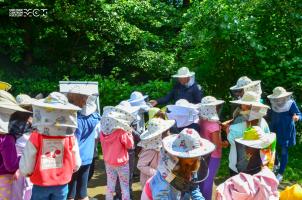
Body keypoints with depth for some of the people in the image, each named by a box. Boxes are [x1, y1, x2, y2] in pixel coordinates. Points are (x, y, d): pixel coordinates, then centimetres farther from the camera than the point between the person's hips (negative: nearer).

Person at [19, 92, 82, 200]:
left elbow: (25, 169, -15)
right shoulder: (70, 138, -15)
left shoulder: (35, 138, -20)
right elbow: (76, 165, -5)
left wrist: (26, 172, 8)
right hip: (62, 185, 1)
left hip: (40, 186, -1)